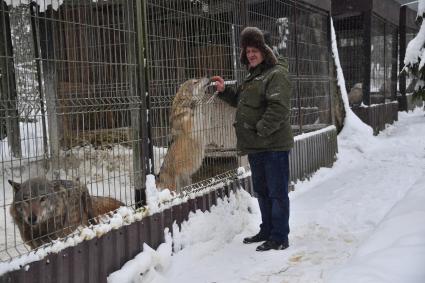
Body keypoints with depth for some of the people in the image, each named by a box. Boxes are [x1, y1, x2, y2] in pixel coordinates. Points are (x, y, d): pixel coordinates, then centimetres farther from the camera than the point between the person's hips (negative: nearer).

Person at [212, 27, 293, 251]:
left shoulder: (276, 75, -11)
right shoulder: (252, 77, 19)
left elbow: (278, 108, -23)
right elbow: (240, 101, 30)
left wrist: (261, 130, -24)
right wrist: (224, 91, 15)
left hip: (274, 144, -10)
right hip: (255, 146, 10)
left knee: (277, 192, -2)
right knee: (261, 190, 18)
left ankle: (279, 237, 5)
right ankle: (267, 230, 32)